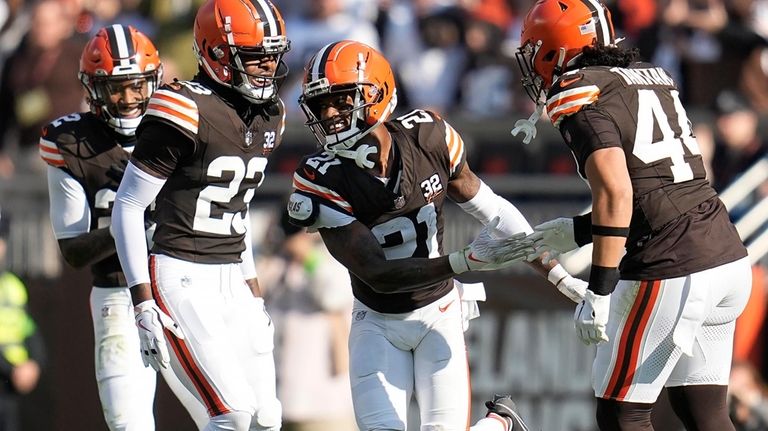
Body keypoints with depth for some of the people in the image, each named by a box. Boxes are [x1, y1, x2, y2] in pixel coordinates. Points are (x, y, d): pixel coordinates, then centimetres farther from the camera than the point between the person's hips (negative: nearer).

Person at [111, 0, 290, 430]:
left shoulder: (268, 116, 10)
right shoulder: (186, 112, -16)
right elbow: (127, 208, -11)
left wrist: (254, 290, 21)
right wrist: (144, 303, -15)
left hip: (231, 279, 8)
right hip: (181, 278, -8)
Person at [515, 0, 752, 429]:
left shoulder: (581, 94, -6)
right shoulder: (655, 78, 18)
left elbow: (616, 192, -19)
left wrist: (600, 292, -19)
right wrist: (579, 232, 25)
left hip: (671, 274, -8)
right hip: (729, 258, 8)